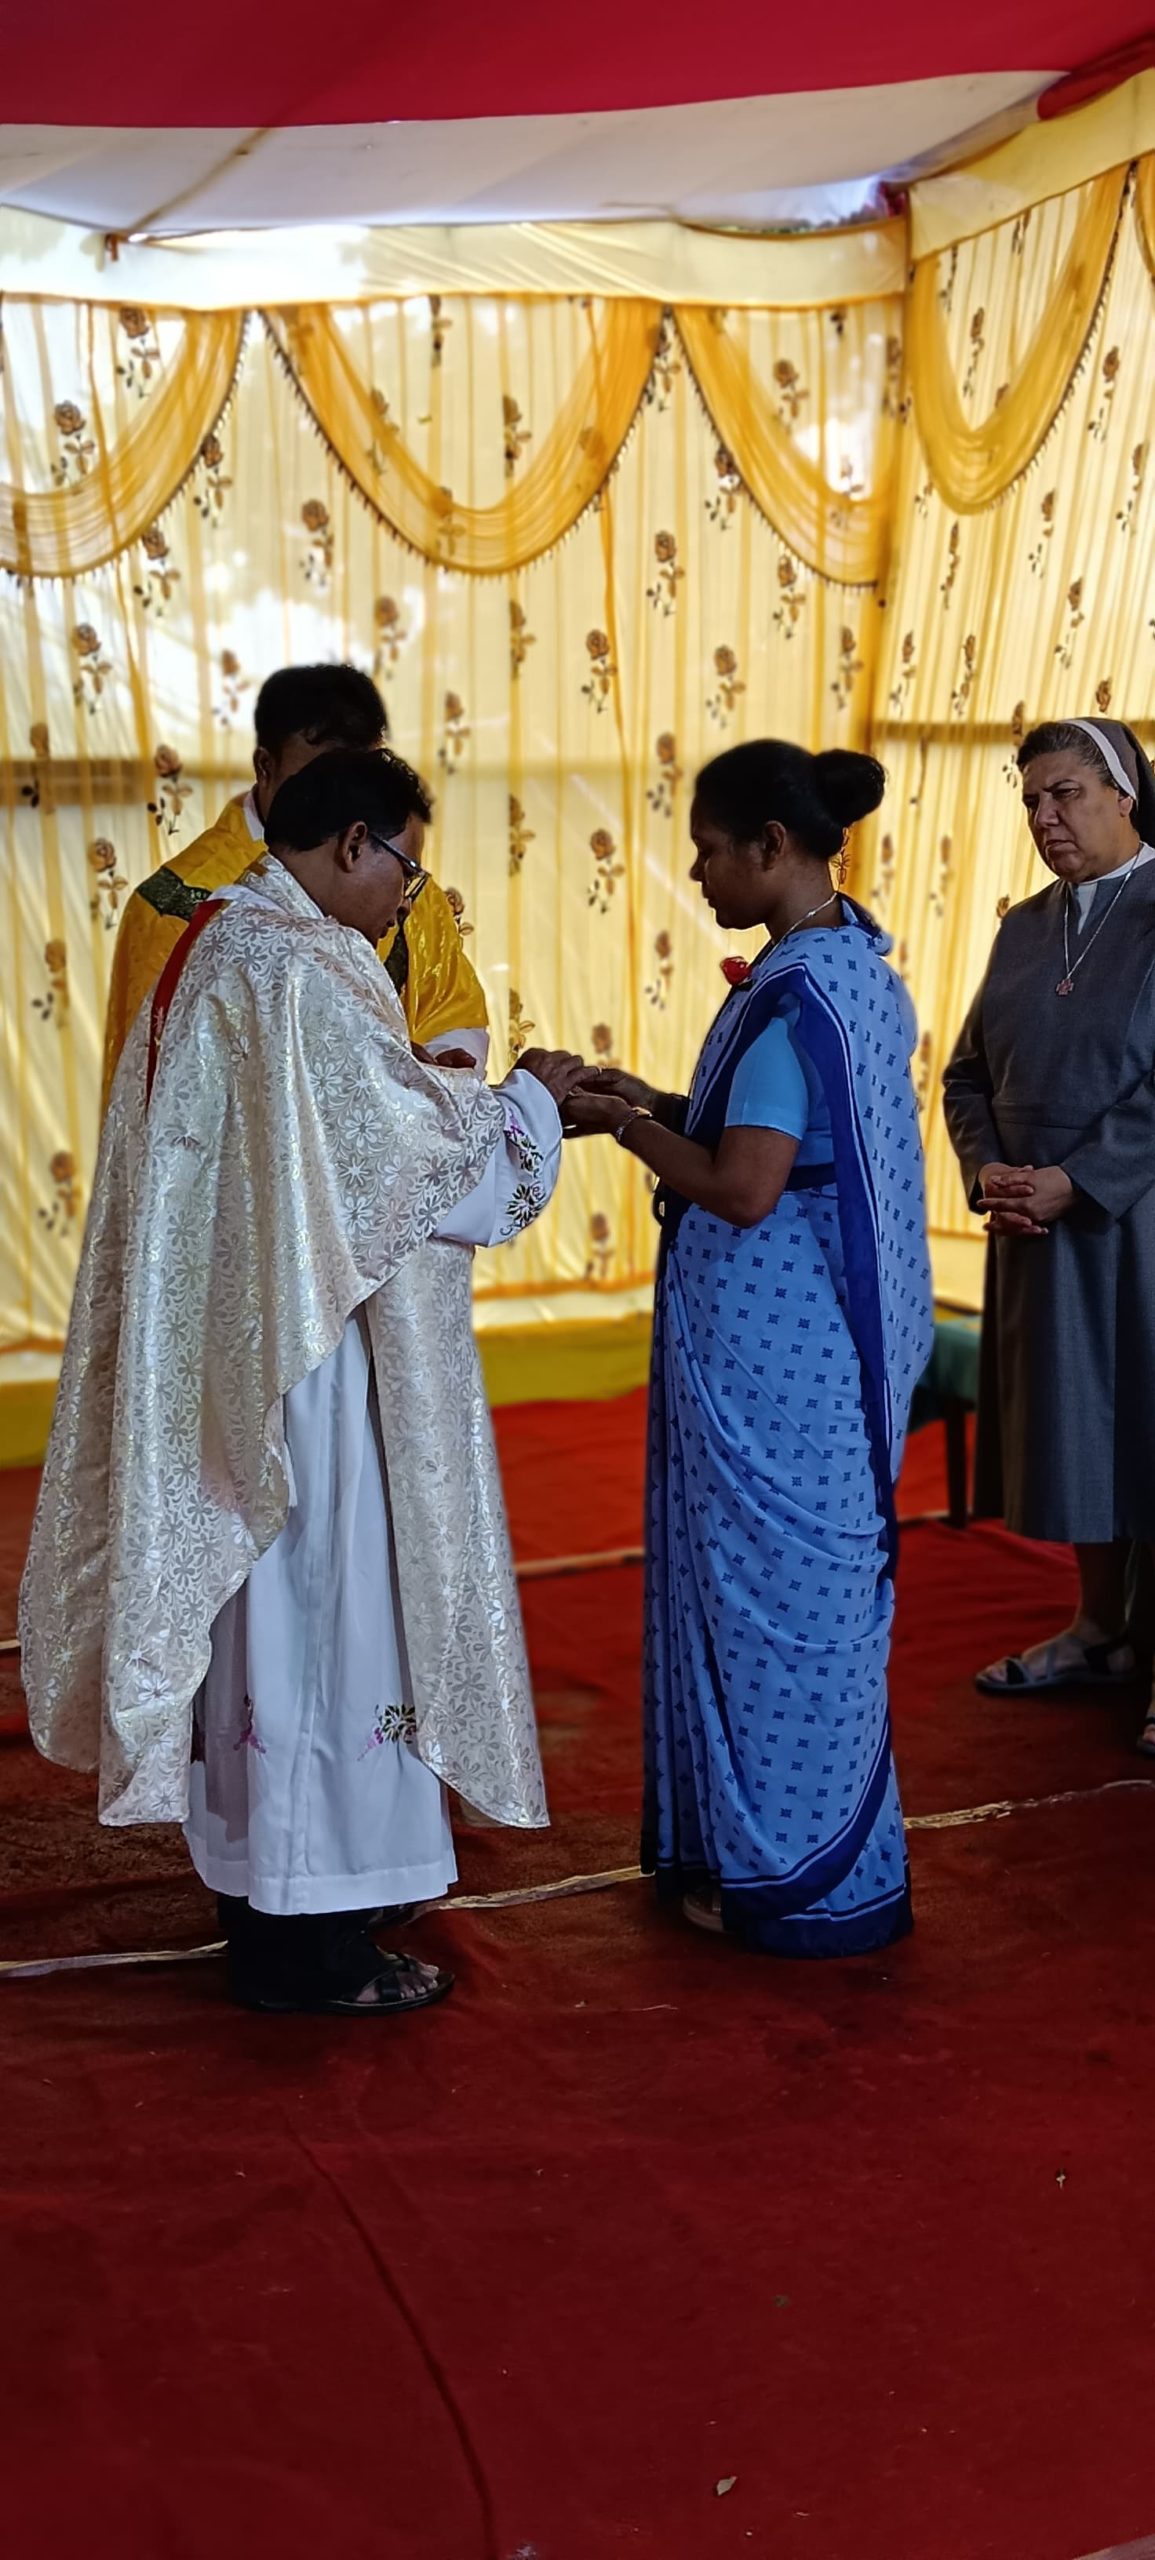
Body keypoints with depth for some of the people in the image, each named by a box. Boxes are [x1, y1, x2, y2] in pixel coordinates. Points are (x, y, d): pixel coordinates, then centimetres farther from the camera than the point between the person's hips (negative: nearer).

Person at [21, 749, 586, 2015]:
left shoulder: (215, 948, 12)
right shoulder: (299, 967, -20)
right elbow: (420, 1155, -19)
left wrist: (480, 1098, 14)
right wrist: (528, 1097, -3)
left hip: (232, 1340, 10)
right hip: (303, 1350, -10)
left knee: (258, 1600, 17)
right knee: (314, 1611, 0)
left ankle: (259, 1876, 30)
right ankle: (305, 1935, 12)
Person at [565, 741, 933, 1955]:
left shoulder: (792, 995, -21)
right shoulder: (857, 964, 8)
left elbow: (743, 1190, -24)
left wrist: (622, 1124, -10)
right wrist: (656, 1102, 8)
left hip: (769, 1352, -10)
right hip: (822, 1337, 10)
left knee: (768, 1590, 3)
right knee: (812, 1584, 18)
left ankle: (786, 1870, 18)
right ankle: (811, 1849, 33)